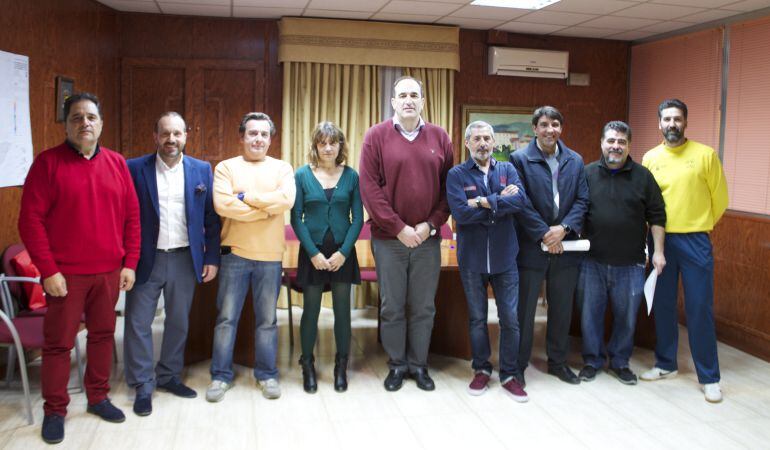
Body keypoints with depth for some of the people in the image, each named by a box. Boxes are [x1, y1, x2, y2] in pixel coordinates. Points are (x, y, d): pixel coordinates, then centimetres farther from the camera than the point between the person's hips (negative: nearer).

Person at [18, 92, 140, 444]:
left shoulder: (117, 163, 7)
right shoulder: (48, 162, -5)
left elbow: (131, 216, 8)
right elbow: (31, 220, -8)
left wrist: (130, 263, 3)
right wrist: (47, 270, -12)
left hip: (110, 271, 4)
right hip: (65, 273, -3)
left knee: (103, 335, 13)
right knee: (58, 343, 4)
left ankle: (98, 396, 29)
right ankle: (54, 411, 18)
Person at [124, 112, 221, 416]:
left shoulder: (202, 170, 2)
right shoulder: (135, 169, -3)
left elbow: (211, 218, 4)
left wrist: (211, 258, 1)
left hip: (185, 259, 2)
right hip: (145, 258, -2)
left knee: (178, 322, 13)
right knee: (139, 323, 3)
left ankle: (169, 376, 30)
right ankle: (143, 385, 17)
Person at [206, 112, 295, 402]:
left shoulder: (282, 168, 5)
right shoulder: (226, 167, 2)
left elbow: (286, 200, -14)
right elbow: (222, 204, -14)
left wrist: (246, 197, -13)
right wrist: (266, 210, -13)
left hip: (270, 255, 1)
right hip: (234, 253, -1)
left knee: (267, 320, 10)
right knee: (226, 318, 6)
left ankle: (266, 374, 23)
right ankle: (221, 375, 19)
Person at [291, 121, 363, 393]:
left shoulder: (351, 176, 1)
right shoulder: (302, 175, -1)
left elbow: (358, 218, 0)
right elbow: (296, 218, -3)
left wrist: (344, 252, -10)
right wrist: (314, 253, -10)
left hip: (343, 252, 1)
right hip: (312, 251, -1)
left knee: (342, 310, 7)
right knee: (311, 309, 7)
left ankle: (341, 367, 21)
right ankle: (307, 366, 22)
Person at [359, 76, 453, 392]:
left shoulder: (440, 137, 6)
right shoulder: (377, 135, 0)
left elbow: (449, 187, 5)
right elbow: (369, 187, -7)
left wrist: (431, 224, -7)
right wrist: (398, 228, -11)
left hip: (428, 238, 2)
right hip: (388, 238, -2)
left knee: (423, 307, 9)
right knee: (392, 307, 6)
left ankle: (419, 365, 24)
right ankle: (397, 365, 21)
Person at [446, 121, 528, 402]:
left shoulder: (507, 169, 5)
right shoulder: (456, 175, -2)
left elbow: (520, 200, -14)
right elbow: (460, 213, -18)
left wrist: (485, 202, -18)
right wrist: (500, 200, -13)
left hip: (505, 257, 1)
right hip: (472, 259, -1)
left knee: (510, 319, 5)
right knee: (477, 318, 12)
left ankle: (509, 375, 19)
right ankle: (481, 370, 29)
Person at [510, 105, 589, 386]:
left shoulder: (575, 161, 9)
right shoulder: (520, 159, -4)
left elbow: (582, 200, 4)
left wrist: (563, 229, -12)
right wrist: (544, 234, -14)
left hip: (564, 246, 4)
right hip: (531, 246, -4)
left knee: (562, 309, 14)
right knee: (524, 310, 4)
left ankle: (558, 361, 30)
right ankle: (518, 365, 17)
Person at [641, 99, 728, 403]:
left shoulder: (706, 155, -3)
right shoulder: (650, 158, 4)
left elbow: (719, 197, 4)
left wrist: (701, 226, 11)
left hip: (695, 242, -2)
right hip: (660, 240, 3)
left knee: (700, 308, -1)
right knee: (662, 305, 10)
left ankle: (709, 377, 10)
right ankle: (665, 364, 26)